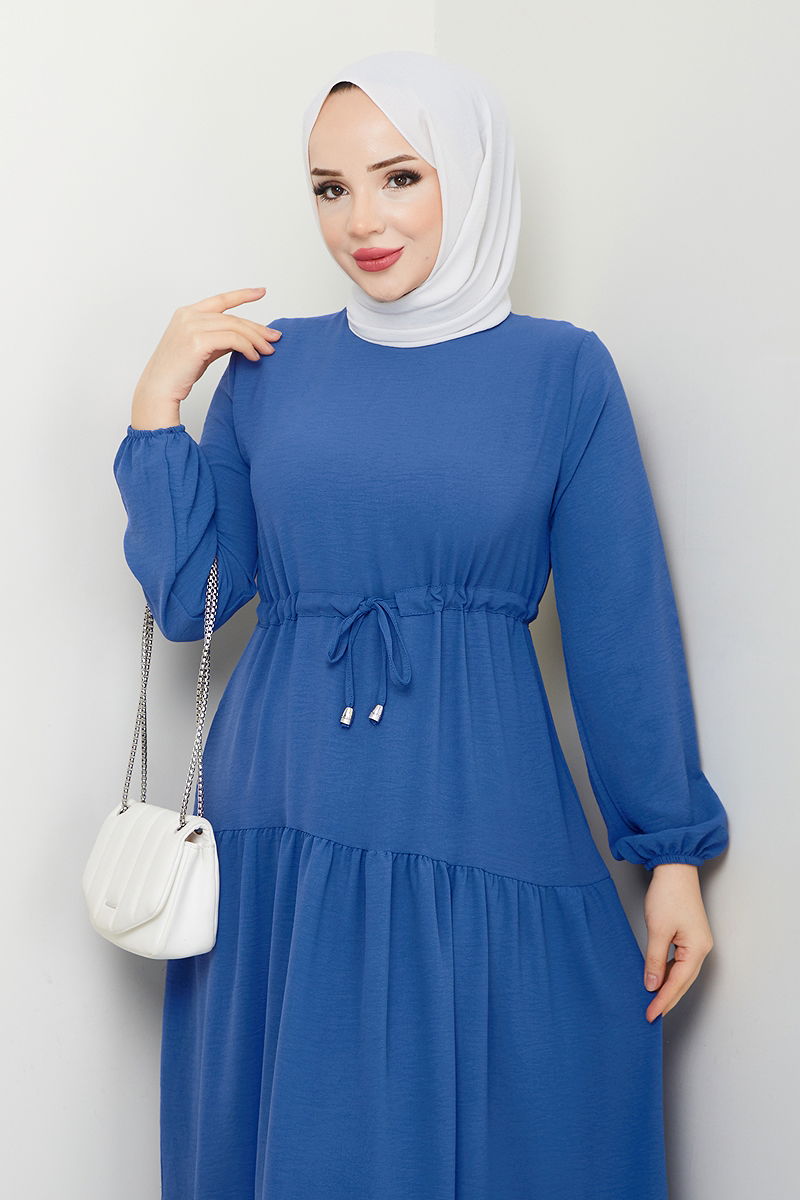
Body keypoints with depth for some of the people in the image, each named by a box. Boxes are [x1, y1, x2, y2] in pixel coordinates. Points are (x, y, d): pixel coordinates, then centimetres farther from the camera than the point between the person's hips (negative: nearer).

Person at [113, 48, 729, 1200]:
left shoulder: (562, 370, -3)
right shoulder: (272, 367, 5)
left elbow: (622, 630, -1)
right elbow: (186, 599, 3)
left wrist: (674, 852, 0)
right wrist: (158, 403, -4)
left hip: (481, 835, -2)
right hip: (277, 834, 3)